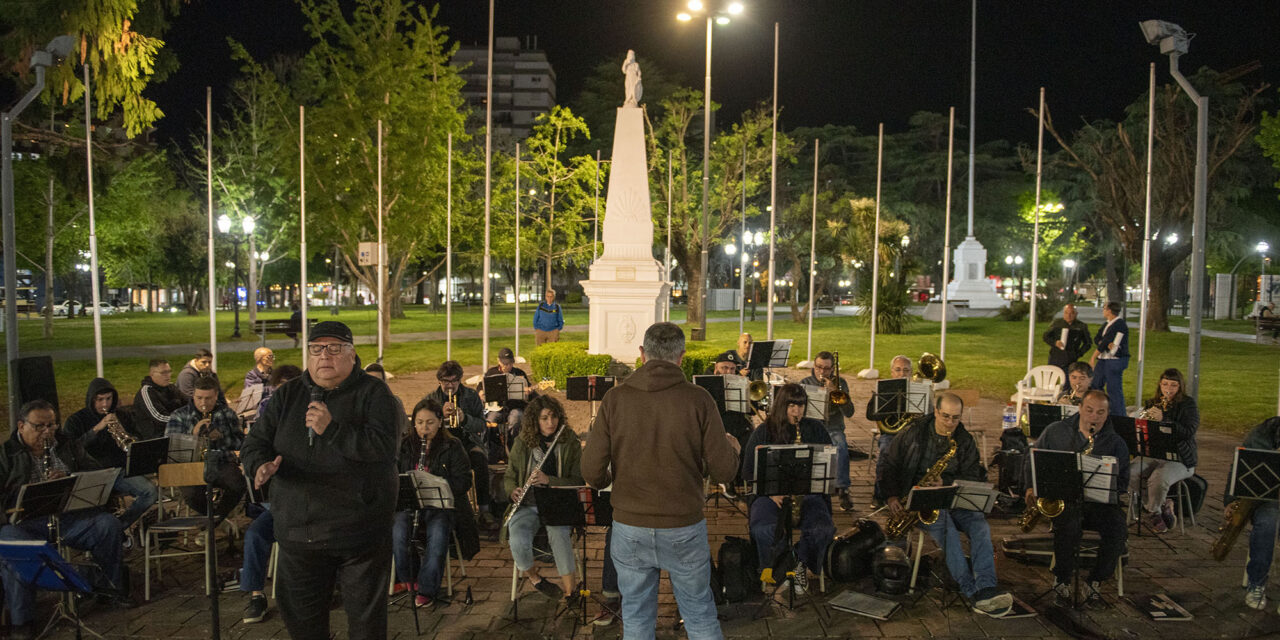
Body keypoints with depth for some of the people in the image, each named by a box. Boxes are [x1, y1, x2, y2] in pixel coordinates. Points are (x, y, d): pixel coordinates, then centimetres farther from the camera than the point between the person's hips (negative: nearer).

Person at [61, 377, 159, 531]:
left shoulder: (123, 417, 15)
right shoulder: (75, 420, 7)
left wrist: (124, 434, -11)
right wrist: (96, 429, -20)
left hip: (120, 470, 3)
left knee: (151, 492, -24)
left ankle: (120, 526, -6)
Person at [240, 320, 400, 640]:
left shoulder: (372, 392, -5)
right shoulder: (288, 395, 9)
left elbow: (385, 445, -18)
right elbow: (255, 443, 6)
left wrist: (332, 429, -27)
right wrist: (261, 465, -17)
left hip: (360, 532, -4)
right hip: (298, 528, 4)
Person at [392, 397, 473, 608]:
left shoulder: (452, 446, 3)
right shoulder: (404, 446, 11)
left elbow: (463, 481, -3)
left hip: (441, 504, -2)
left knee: (438, 535, -33)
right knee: (398, 532, -29)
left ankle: (426, 589, -16)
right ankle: (406, 579, -2)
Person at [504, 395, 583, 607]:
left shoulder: (570, 443, -1)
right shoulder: (522, 444, 4)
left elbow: (578, 482, -5)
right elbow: (509, 478, 14)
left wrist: (549, 480, -21)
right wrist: (513, 490, -10)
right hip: (527, 504, 2)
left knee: (559, 534, -34)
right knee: (518, 542, -28)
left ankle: (569, 587, -15)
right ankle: (533, 577, 5)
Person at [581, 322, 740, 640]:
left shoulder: (615, 399, -9)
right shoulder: (699, 399, -11)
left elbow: (593, 472, -10)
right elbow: (723, 471, -9)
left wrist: (604, 478, 14)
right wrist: (731, 450, 14)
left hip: (630, 529, 1)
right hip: (684, 530, 0)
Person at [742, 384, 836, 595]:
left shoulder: (817, 430, 9)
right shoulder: (763, 432, 4)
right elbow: (748, 471, 3)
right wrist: (770, 491, -13)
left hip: (808, 492, 1)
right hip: (771, 493, -1)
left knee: (823, 528, -30)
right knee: (762, 528, -33)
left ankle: (800, 562, 1)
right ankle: (783, 565, -2)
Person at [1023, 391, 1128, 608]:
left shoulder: (1116, 444, 8)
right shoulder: (1055, 431, 8)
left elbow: (1122, 483, 4)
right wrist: (1031, 486, 1)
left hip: (1098, 501, 2)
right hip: (1060, 499, -1)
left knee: (1118, 528, -29)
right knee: (1067, 524, -34)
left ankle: (1094, 583, -8)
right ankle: (1062, 582, -13)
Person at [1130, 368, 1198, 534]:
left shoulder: (1188, 405, -1)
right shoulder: (1151, 403, 14)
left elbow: (1187, 432, -15)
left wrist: (1163, 419, -26)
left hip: (1180, 459, -5)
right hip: (1152, 456, 5)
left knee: (1158, 479, -34)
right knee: (1128, 473, -23)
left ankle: (1152, 512, -5)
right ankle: (1163, 506, -5)